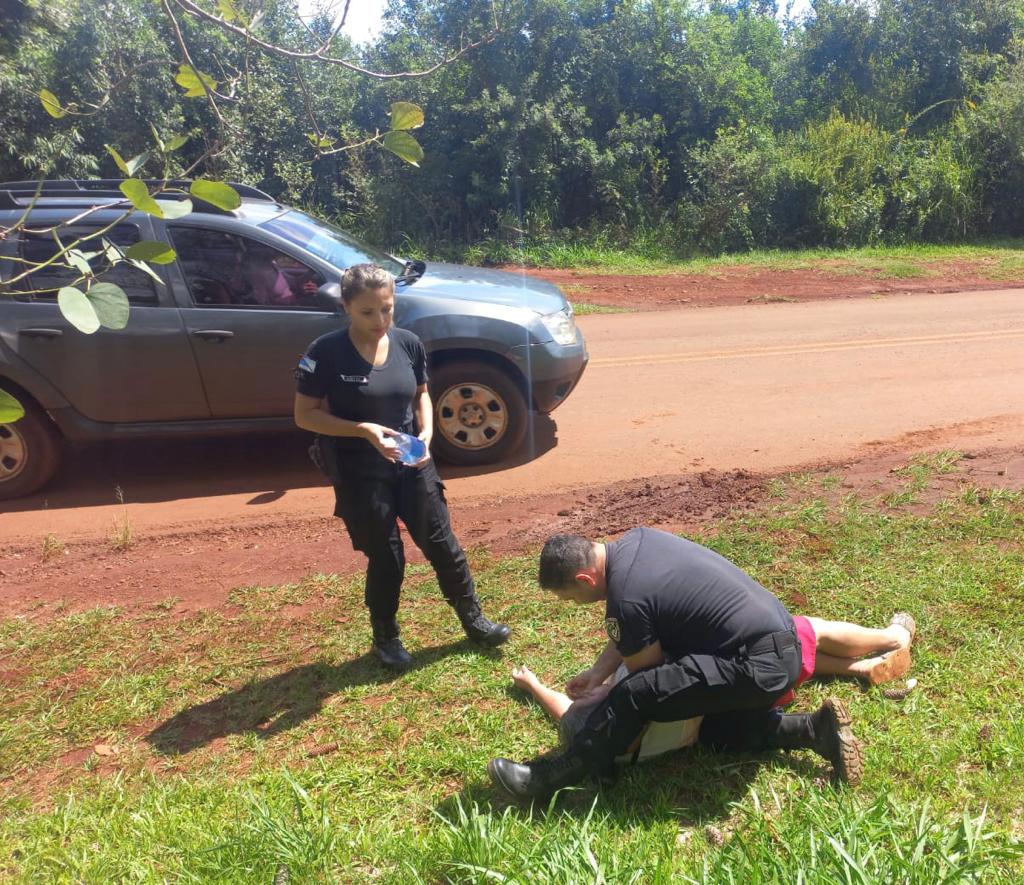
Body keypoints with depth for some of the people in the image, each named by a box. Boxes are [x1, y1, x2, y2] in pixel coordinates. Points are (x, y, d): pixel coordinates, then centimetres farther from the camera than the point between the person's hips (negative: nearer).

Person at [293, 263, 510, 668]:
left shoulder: (408, 343, -4)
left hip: (412, 464, 4)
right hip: (360, 475, -4)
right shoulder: (326, 352, -16)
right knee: (385, 558, 8)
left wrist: (427, 431, -9)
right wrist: (363, 429, -24)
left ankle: (473, 620, 32)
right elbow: (305, 415, -12)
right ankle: (386, 637, 33)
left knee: (442, 544, 12)